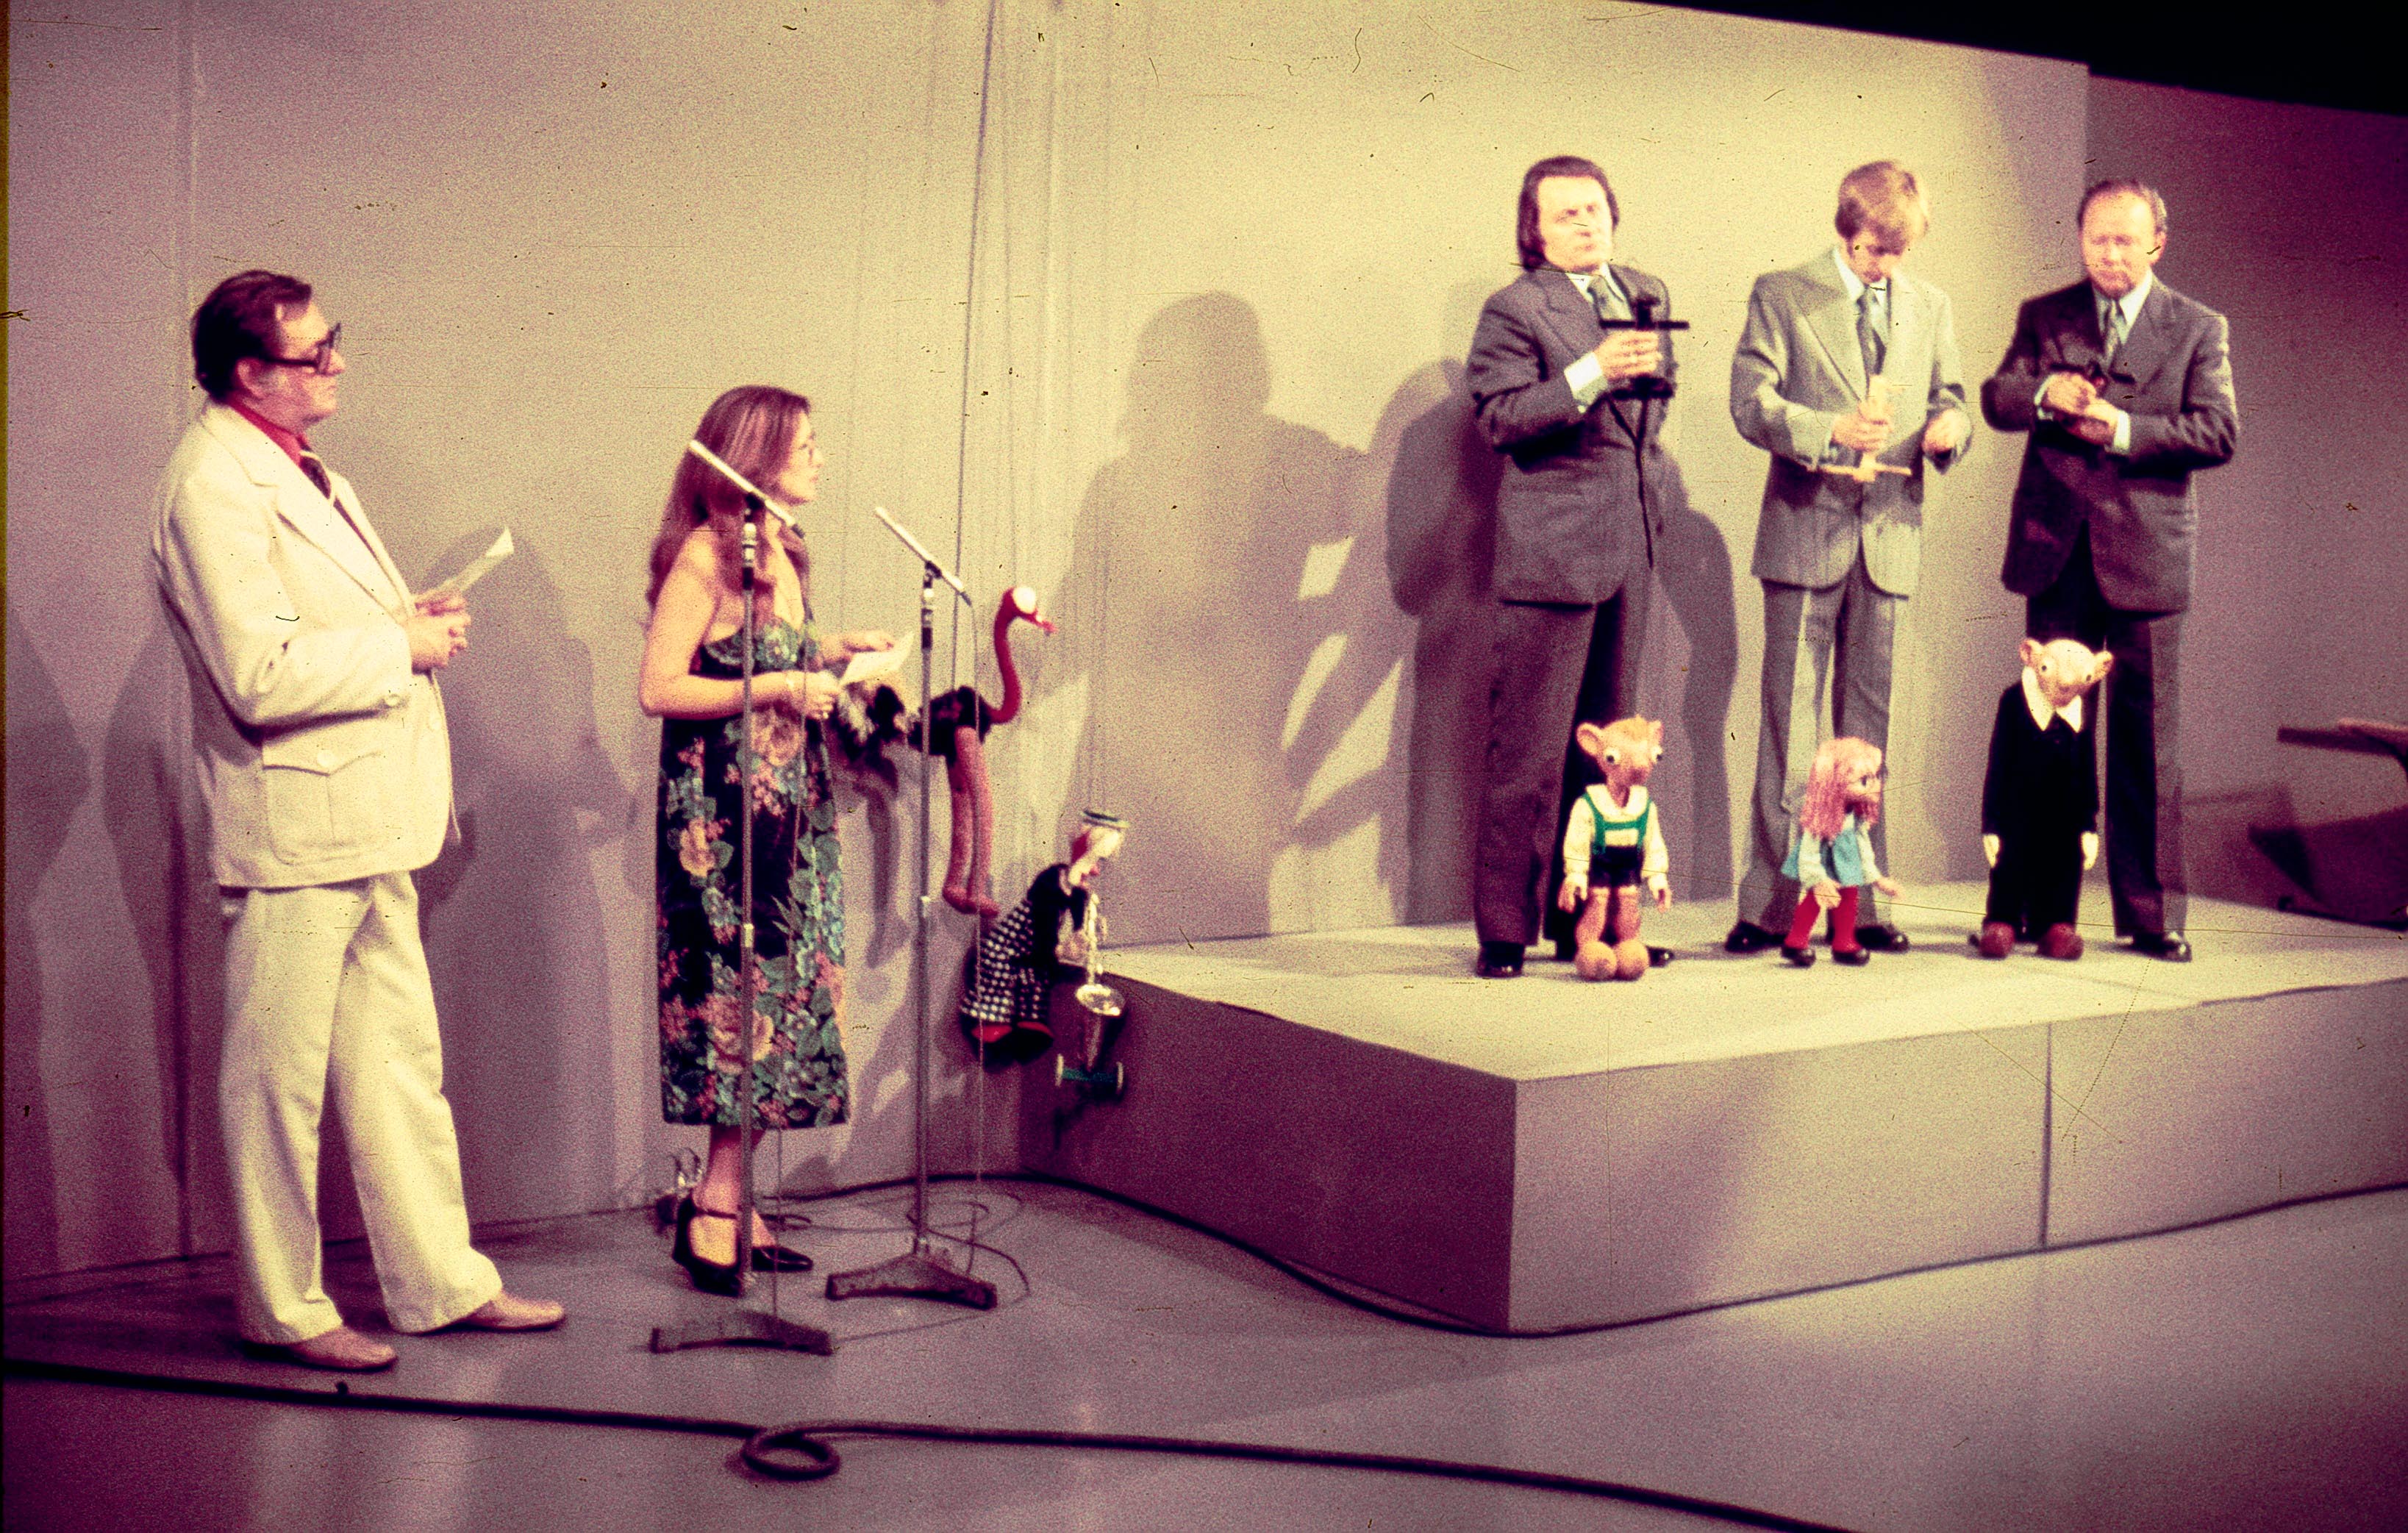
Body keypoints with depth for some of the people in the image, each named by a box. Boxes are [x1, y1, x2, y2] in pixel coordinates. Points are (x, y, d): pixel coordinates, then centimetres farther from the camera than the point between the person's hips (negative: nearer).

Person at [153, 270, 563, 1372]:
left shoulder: (294, 466, 16)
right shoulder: (213, 486, -17)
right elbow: (261, 676, -26)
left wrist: (409, 619, 9)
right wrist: (401, 643, -15)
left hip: (368, 824, 10)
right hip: (293, 827, -10)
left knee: (401, 1062, 15)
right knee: (280, 1078, 3)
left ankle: (441, 1280, 24)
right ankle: (281, 1308, 16)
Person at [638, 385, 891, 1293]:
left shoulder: (780, 549, 14)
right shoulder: (704, 554, -11)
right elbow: (658, 689, -17)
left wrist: (829, 654, 11)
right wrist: (778, 688, -18)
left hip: (787, 807, 9)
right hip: (722, 809, -9)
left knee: (786, 992, 7)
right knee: (743, 993, -8)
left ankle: (723, 1203, 13)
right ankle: (717, 1206, -1)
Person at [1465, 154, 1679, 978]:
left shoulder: (1646, 296, 16)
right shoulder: (1513, 309, -4)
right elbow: (1501, 419, -14)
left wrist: (1653, 486, 15)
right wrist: (1590, 375, -23)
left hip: (1630, 548, 7)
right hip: (1550, 552, -7)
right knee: (1529, 749, -6)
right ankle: (1506, 931, -1)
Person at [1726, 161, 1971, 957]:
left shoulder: (1930, 305, 13)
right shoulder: (1780, 295, 0)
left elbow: (1948, 399, 18)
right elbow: (1750, 403, -8)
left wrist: (1949, 428, -6)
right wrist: (1830, 432, -23)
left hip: (1890, 535, 4)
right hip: (1805, 533, -4)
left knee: (1869, 725, 8)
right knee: (1789, 724, -3)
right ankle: (1770, 905, 2)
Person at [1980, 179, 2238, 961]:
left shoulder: (2200, 329, 5)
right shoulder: (2044, 316, 12)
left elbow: (2218, 433, -5)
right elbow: (1996, 398, 1)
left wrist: (2124, 429, -16)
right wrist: (2046, 392, -19)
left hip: (2145, 557, -2)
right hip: (2056, 553, 2)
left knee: (2147, 739, 1)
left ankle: (2150, 912, 9)